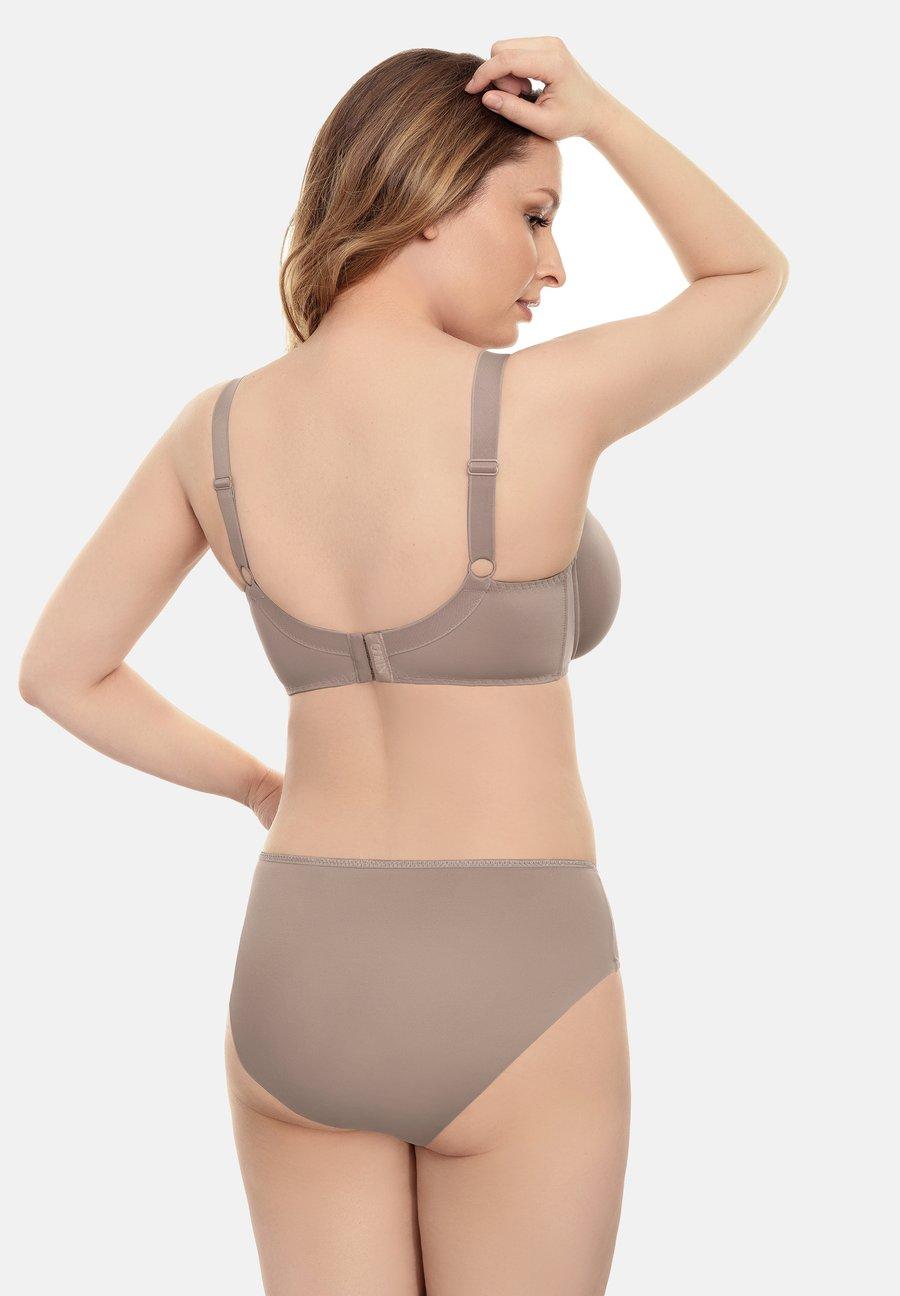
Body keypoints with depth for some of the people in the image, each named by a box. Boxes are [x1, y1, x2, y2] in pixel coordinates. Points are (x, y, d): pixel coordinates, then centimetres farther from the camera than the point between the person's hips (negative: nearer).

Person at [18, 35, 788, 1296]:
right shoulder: (546, 401, -16)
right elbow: (753, 274, 4)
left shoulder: (217, 428, -2)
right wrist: (592, 110, -5)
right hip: (504, 1001, -4)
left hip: (297, 985, 4)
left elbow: (56, 672, 8)